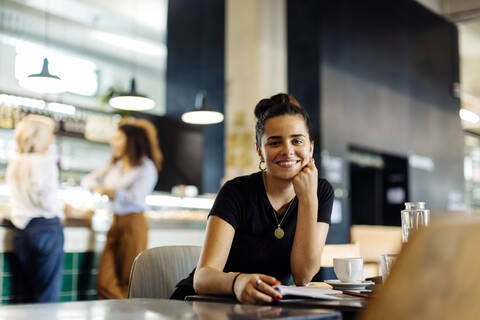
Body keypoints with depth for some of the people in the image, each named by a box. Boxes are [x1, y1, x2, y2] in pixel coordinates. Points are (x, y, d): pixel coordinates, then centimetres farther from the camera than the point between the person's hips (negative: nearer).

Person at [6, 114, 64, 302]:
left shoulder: (13, 164, 11)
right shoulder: (44, 162, -11)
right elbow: (48, 200, -16)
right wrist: (60, 211, 3)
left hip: (20, 228, 7)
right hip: (46, 227, -7)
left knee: (31, 290, 12)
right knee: (48, 295, -1)